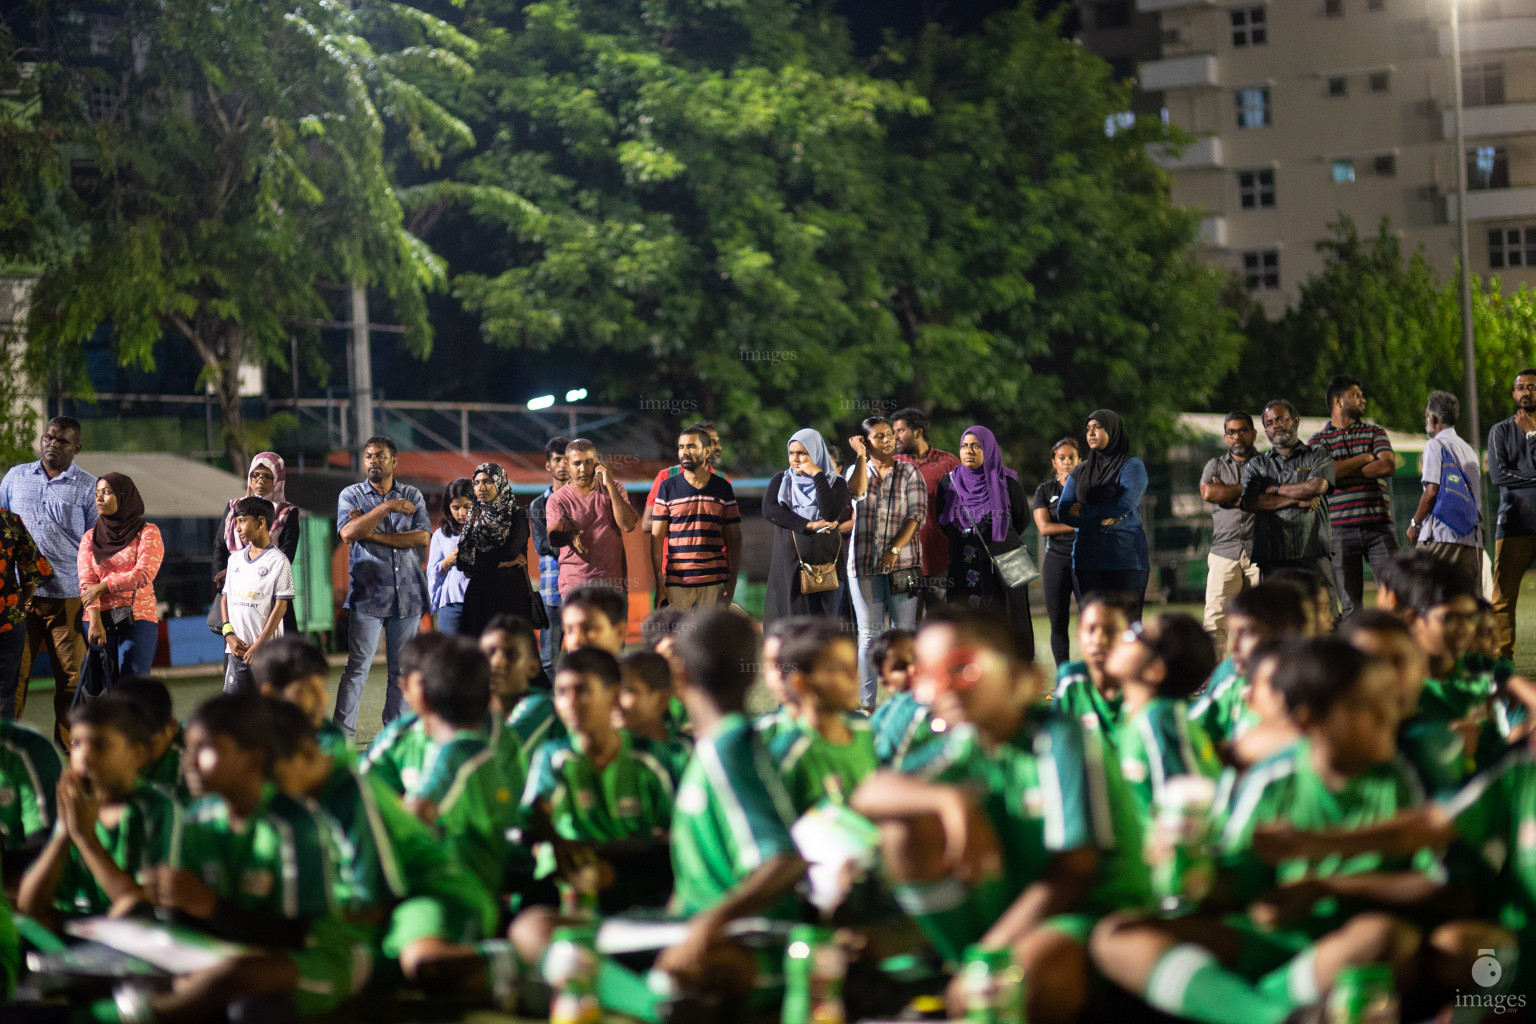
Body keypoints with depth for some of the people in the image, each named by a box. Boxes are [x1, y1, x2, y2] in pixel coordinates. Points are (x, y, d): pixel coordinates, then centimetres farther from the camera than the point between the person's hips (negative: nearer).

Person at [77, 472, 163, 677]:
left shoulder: (147, 533, 4)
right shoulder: (90, 538, 14)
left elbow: (144, 575, -9)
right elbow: (86, 582, 2)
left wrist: (102, 587, -7)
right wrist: (94, 620, -13)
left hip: (137, 619, -3)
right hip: (100, 620, 3)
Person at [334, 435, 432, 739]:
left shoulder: (413, 496, 10)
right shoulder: (351, 495, 6)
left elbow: (423, 538, -5)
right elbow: (348, 532, -13)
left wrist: (372, 534, -9)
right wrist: (388, 507, -16)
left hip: (407, 595, 2)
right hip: (368, 594, -2)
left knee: (401, 670, 6)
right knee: (357, 667, -8)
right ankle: (341, 734, -6)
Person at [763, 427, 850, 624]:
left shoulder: (835, 483, 5)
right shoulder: (781, 480, 12)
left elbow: (831, 514, -13)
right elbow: (769, 510, -6)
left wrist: (817, 475, -10)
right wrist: (809, 525, -14)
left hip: (821, 563, -1)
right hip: (787, 563, 1)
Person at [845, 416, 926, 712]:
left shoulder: (909, 472, 6)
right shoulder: (857, 470, 10)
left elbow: (917, 513, -3)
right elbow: (857, 491, -13)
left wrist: (895, 549, -13)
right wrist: (861, 456, -10)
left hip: (902, 561, -1)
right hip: (864, 563, 1)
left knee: (903, 631, -2)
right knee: (869, 633, 0)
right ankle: (866, 703, -2)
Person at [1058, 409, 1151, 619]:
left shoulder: (1131, 466, 2)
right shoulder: (1080, 472, 16)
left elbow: (1125, 504, -14)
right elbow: (1063, 512, 5)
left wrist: (1083, 513, -3)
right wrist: (1102, 520, -9)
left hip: (1125, 558, -5)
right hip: (1088, 559, 5)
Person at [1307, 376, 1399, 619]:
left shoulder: (1374, 432, 14)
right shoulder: (1317, 441, 8)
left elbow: (1388, 466, -4)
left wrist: (1343, 471, -5)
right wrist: (1365, 458, -4)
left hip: (1378, 526, 1)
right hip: (1341, 530, -1)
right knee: (1350, 606, 0)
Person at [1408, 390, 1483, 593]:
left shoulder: (1436, 445, -2)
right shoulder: (1469, 450, 21)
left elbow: (1431, 492, -11)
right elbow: (1477, 496, 20)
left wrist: (1415, 523, -1)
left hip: (1441, 535, -7)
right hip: (1472, 536, 7)